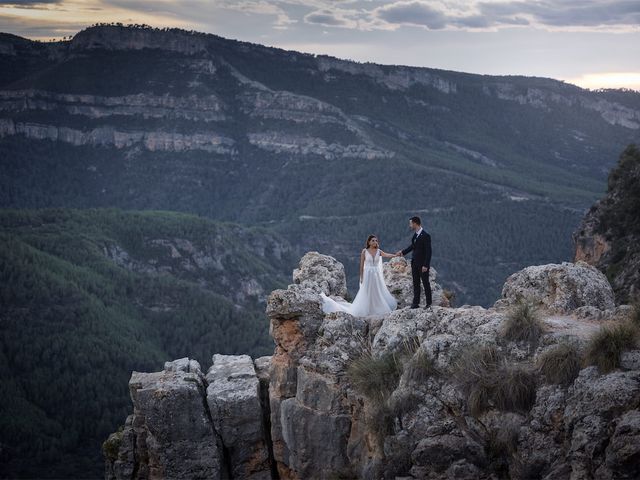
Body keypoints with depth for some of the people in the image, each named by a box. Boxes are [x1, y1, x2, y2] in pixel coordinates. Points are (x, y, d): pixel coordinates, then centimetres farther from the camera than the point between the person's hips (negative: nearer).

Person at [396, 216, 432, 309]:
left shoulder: (426, 236, -18)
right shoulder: (415, 235, 6)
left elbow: (428, 252, -19)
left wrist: (425, 265, -22)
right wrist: (402, 252, 28)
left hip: (422, 264, -7)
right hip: (415, 263, 8)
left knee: (426, 283, 3)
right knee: (416, 284, 10)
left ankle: (429, 304, 11)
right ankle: (416, 303, 16)